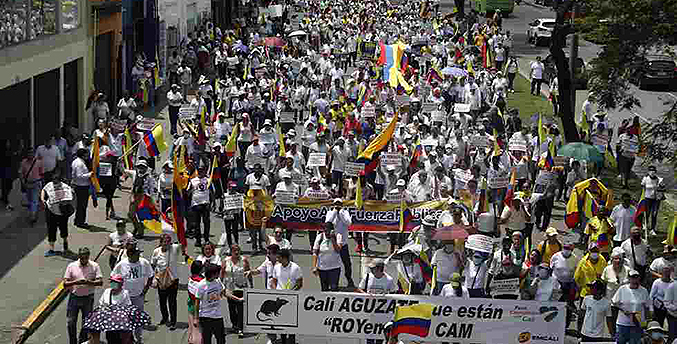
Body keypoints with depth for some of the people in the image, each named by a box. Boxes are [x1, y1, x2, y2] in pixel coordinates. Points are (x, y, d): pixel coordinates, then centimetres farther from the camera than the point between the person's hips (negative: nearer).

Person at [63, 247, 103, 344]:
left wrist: (89, 282, -25)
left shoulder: (94, 266, -3)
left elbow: (100, 282, -8)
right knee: (71, 322, 2)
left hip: (88, 298, 0)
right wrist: (76, 282, -24)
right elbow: (65, 284, -4)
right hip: (74, 297, 0)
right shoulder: (71, 266, -3)